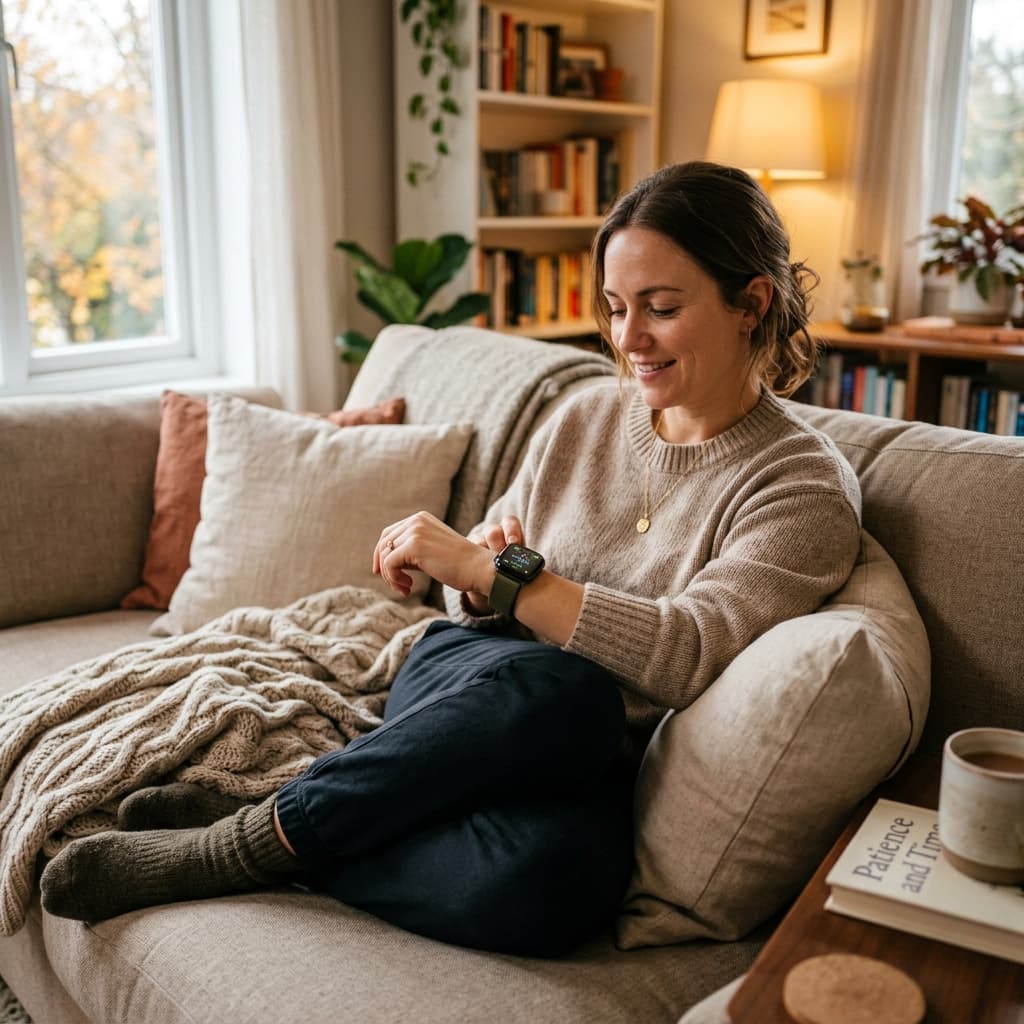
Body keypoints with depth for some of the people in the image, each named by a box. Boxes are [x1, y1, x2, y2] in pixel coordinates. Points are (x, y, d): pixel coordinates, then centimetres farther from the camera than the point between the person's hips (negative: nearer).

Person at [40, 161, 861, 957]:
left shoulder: (804, 487, -6)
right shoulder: (584, 421, 9)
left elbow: (689, 653, -21)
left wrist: (496, 572, -20)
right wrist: (483, 576, -10)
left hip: (601, 775, -2)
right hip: (474, 688, 3)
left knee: (545, 885, -38)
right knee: (561, 692, -36)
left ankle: (264, 841, -16)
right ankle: (262, 830, -21)